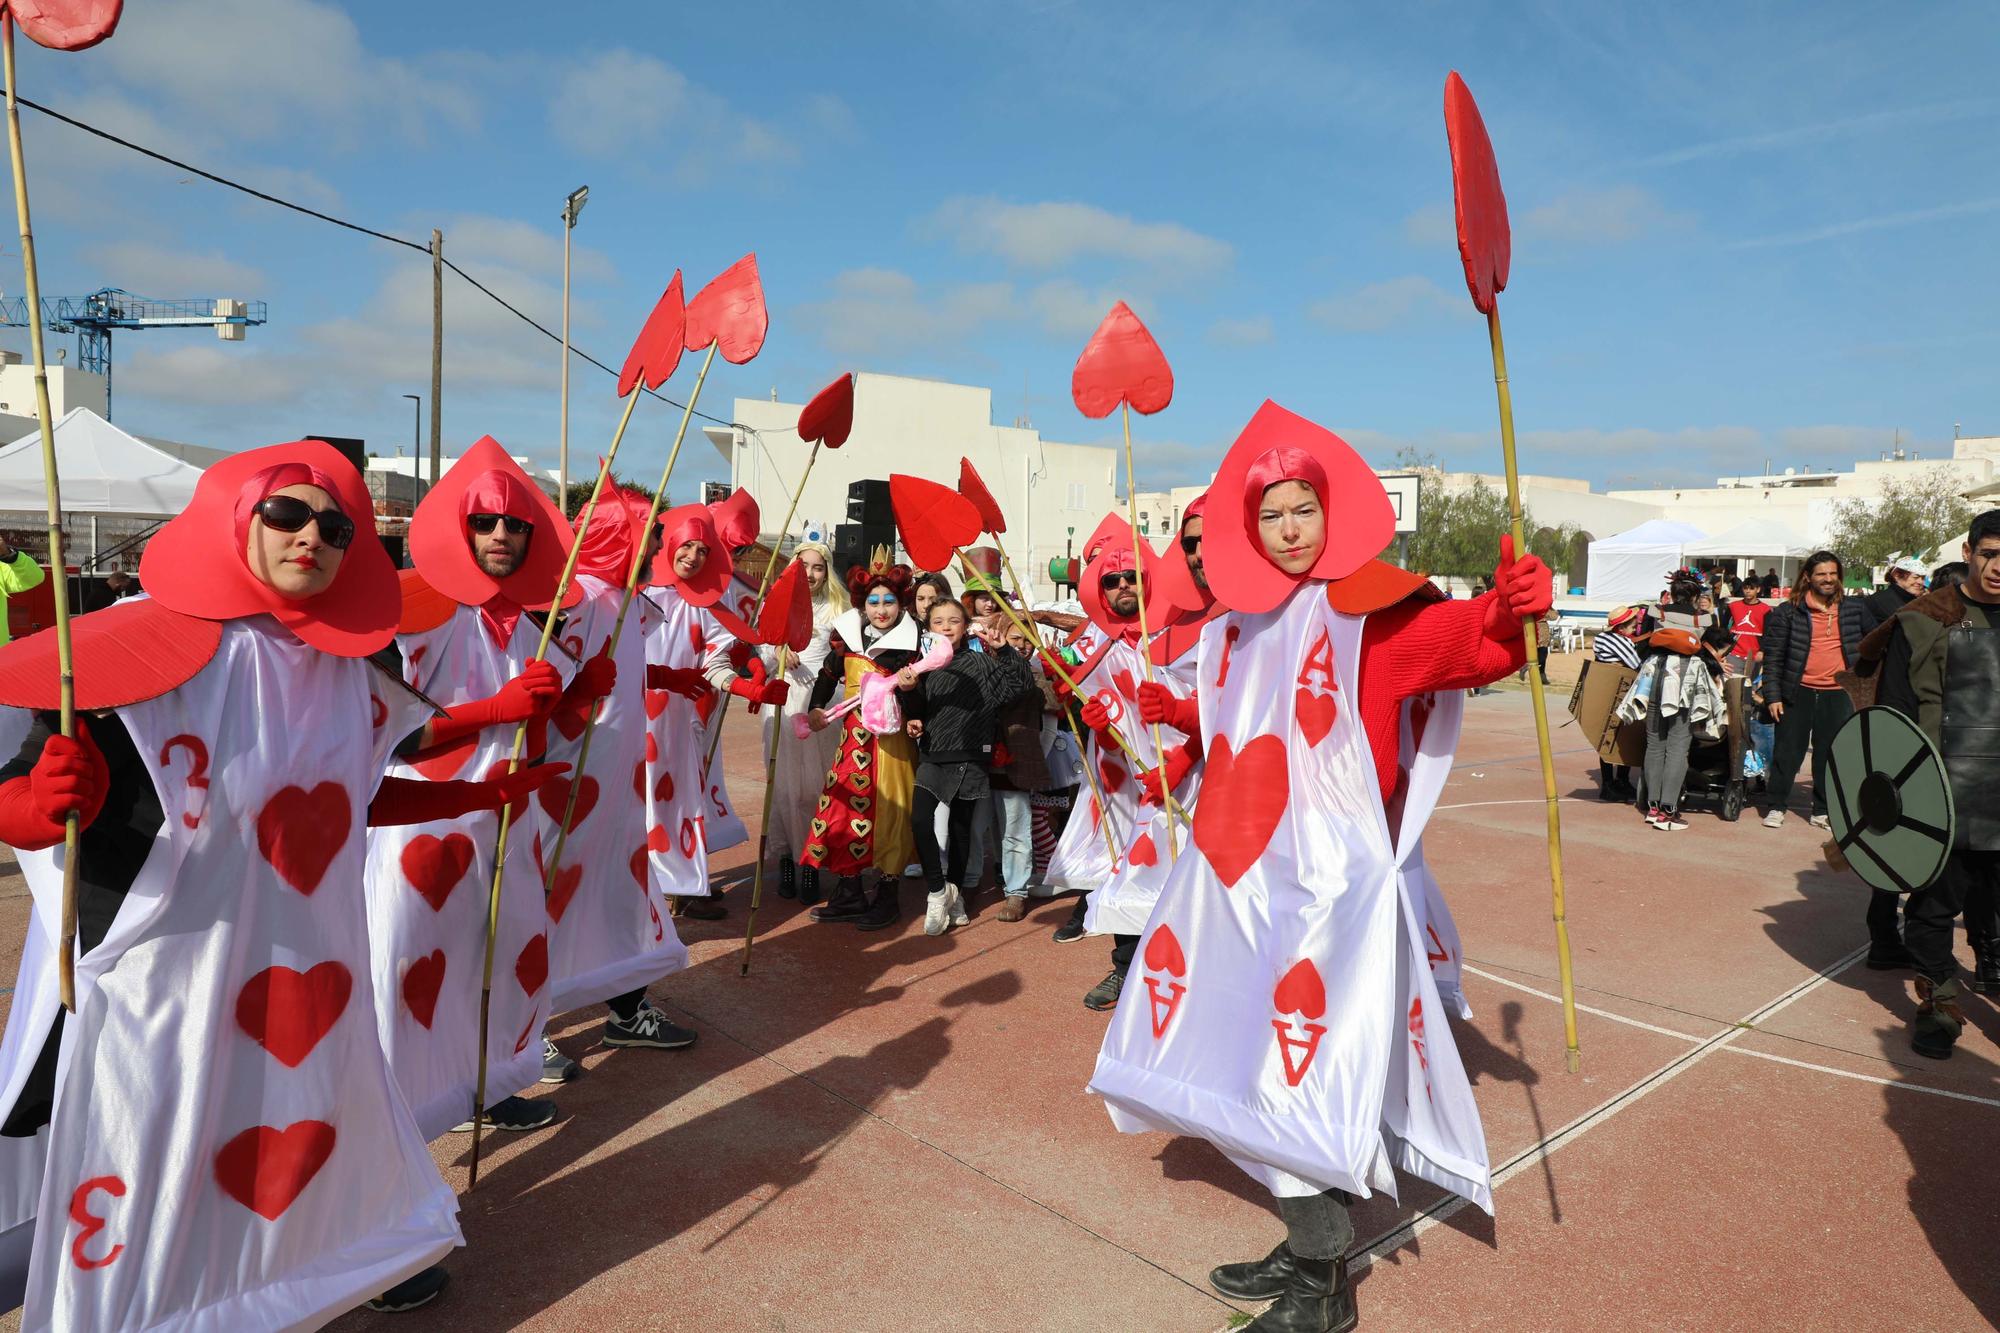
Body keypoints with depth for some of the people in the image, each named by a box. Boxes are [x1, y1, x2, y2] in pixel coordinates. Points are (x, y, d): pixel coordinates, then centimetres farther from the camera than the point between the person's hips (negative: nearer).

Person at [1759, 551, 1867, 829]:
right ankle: (1776, 807, 12)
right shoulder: (1788, 611, -2)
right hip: (1799, 693, -2)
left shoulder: (1854, 609, 7)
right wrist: (1772, 695, -7)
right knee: (1788, 751, 2)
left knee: (1830, 754, 8)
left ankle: (1822, 811, 18)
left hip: (1837, 694, 3)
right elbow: (1773, 656, -2)